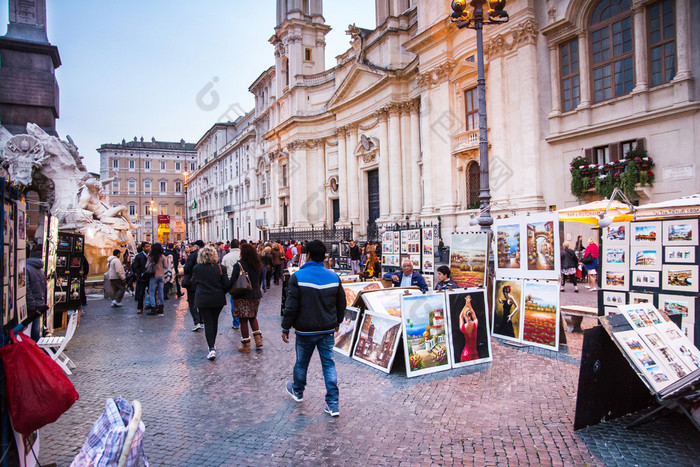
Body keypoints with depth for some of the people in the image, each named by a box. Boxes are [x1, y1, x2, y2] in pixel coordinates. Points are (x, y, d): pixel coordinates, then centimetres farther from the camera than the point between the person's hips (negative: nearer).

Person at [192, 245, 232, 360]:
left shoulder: (196, 268, -6)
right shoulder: (220, 268, -7)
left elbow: (193, 283, 7)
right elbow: (227, 285, -7)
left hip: (202, 300, -1)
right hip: (218, 299, 1)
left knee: (208, 323, 1)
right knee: (214, 321, 18)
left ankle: (211, 348, -11)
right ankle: (213, 344, 33)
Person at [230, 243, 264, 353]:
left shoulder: (239, 265, -13)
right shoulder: (258, 265, 4)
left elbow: (232, 281, -14)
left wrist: (228, 290, 2)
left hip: (243, 296, -5)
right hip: (256, 295, 6)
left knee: (243, 320, 4)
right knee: (253, 317, 22)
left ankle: (246, 345, 9)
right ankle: (258, 339, 13)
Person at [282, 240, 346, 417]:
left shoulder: (298, 277, -14)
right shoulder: (334, 276, -1)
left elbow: (291, 306, -13)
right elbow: (341, 304, 9)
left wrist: (285, 328, -1)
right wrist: (337, 322, 24)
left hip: (305, 331, -3)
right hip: (328, 330, 3)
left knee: (301, 362, 17)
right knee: (328, 363, 7)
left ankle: (297, 391, 42)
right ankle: (333, 405, 7)